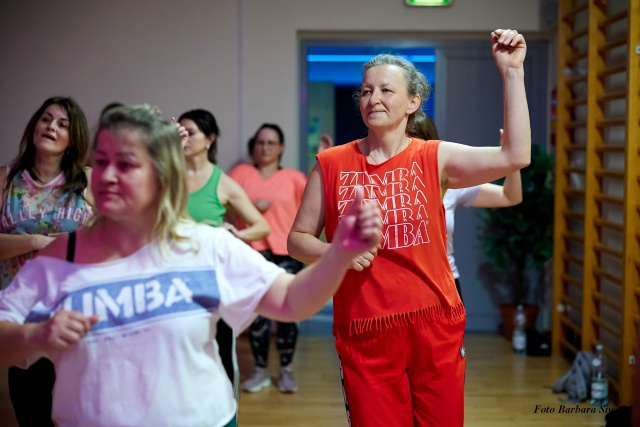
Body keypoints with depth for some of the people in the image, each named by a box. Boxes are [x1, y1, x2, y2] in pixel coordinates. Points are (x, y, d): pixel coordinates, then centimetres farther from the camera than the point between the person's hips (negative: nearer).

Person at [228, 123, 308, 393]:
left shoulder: (293, 177, 10)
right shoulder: (242, 172, 10)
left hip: (287, 254, 0)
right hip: (252, 252, 0)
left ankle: (286, 370, 14)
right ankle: (261, 370, 15)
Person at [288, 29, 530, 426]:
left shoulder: (435, 158, -2)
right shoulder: (331, 164, 1)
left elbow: (515, 156, -15)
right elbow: (298, 239, 7)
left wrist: (511, 70, -16)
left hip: (435, 325, 0)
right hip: (363, 332, 0)